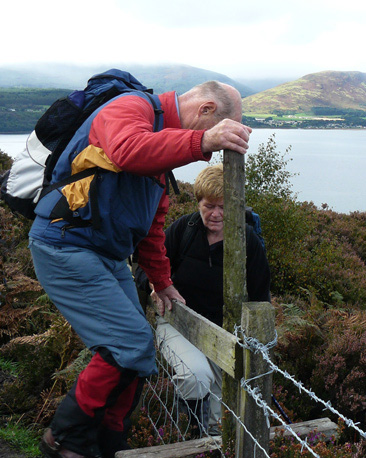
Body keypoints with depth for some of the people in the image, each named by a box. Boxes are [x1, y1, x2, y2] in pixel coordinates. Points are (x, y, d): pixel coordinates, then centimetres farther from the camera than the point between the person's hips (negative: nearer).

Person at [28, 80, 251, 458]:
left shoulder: (166, 140, 17)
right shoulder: (132, 108, -11)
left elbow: (152, 224, 24)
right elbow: (127, 150, -38)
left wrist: (161, 282, 26)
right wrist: (201, 141, -47)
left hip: (108, 256, 10)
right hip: (65, 246, -9)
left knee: (136, 355, 8)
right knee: (132, 343, -15)